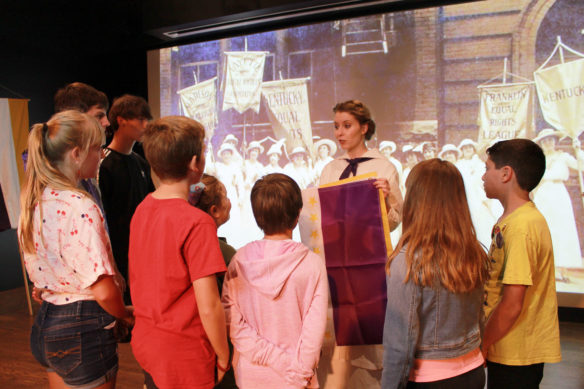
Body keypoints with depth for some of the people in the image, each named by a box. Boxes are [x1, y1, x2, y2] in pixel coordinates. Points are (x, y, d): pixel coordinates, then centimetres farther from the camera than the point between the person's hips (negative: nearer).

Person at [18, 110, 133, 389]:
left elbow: (39, 267, 13)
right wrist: (126, 315, -8)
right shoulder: (80, 207, -24)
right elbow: (104, 291, -26)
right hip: (82, 331, -8)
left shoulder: (34, 200, 3)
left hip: (45, 322, 9)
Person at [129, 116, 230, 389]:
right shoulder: (197, 223, -25)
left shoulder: (142, 209, -1)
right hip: (183, 355, -7)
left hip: (144, 342, 7)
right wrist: (223, 358, -7)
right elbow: (208, 308, -23)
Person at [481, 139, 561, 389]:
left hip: (517, 355, -8)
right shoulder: (511, 220, 7)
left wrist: (482, 345, -12)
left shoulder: (521, 226, -24)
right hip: (507, 349, 8)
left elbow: (511, 305, -25)